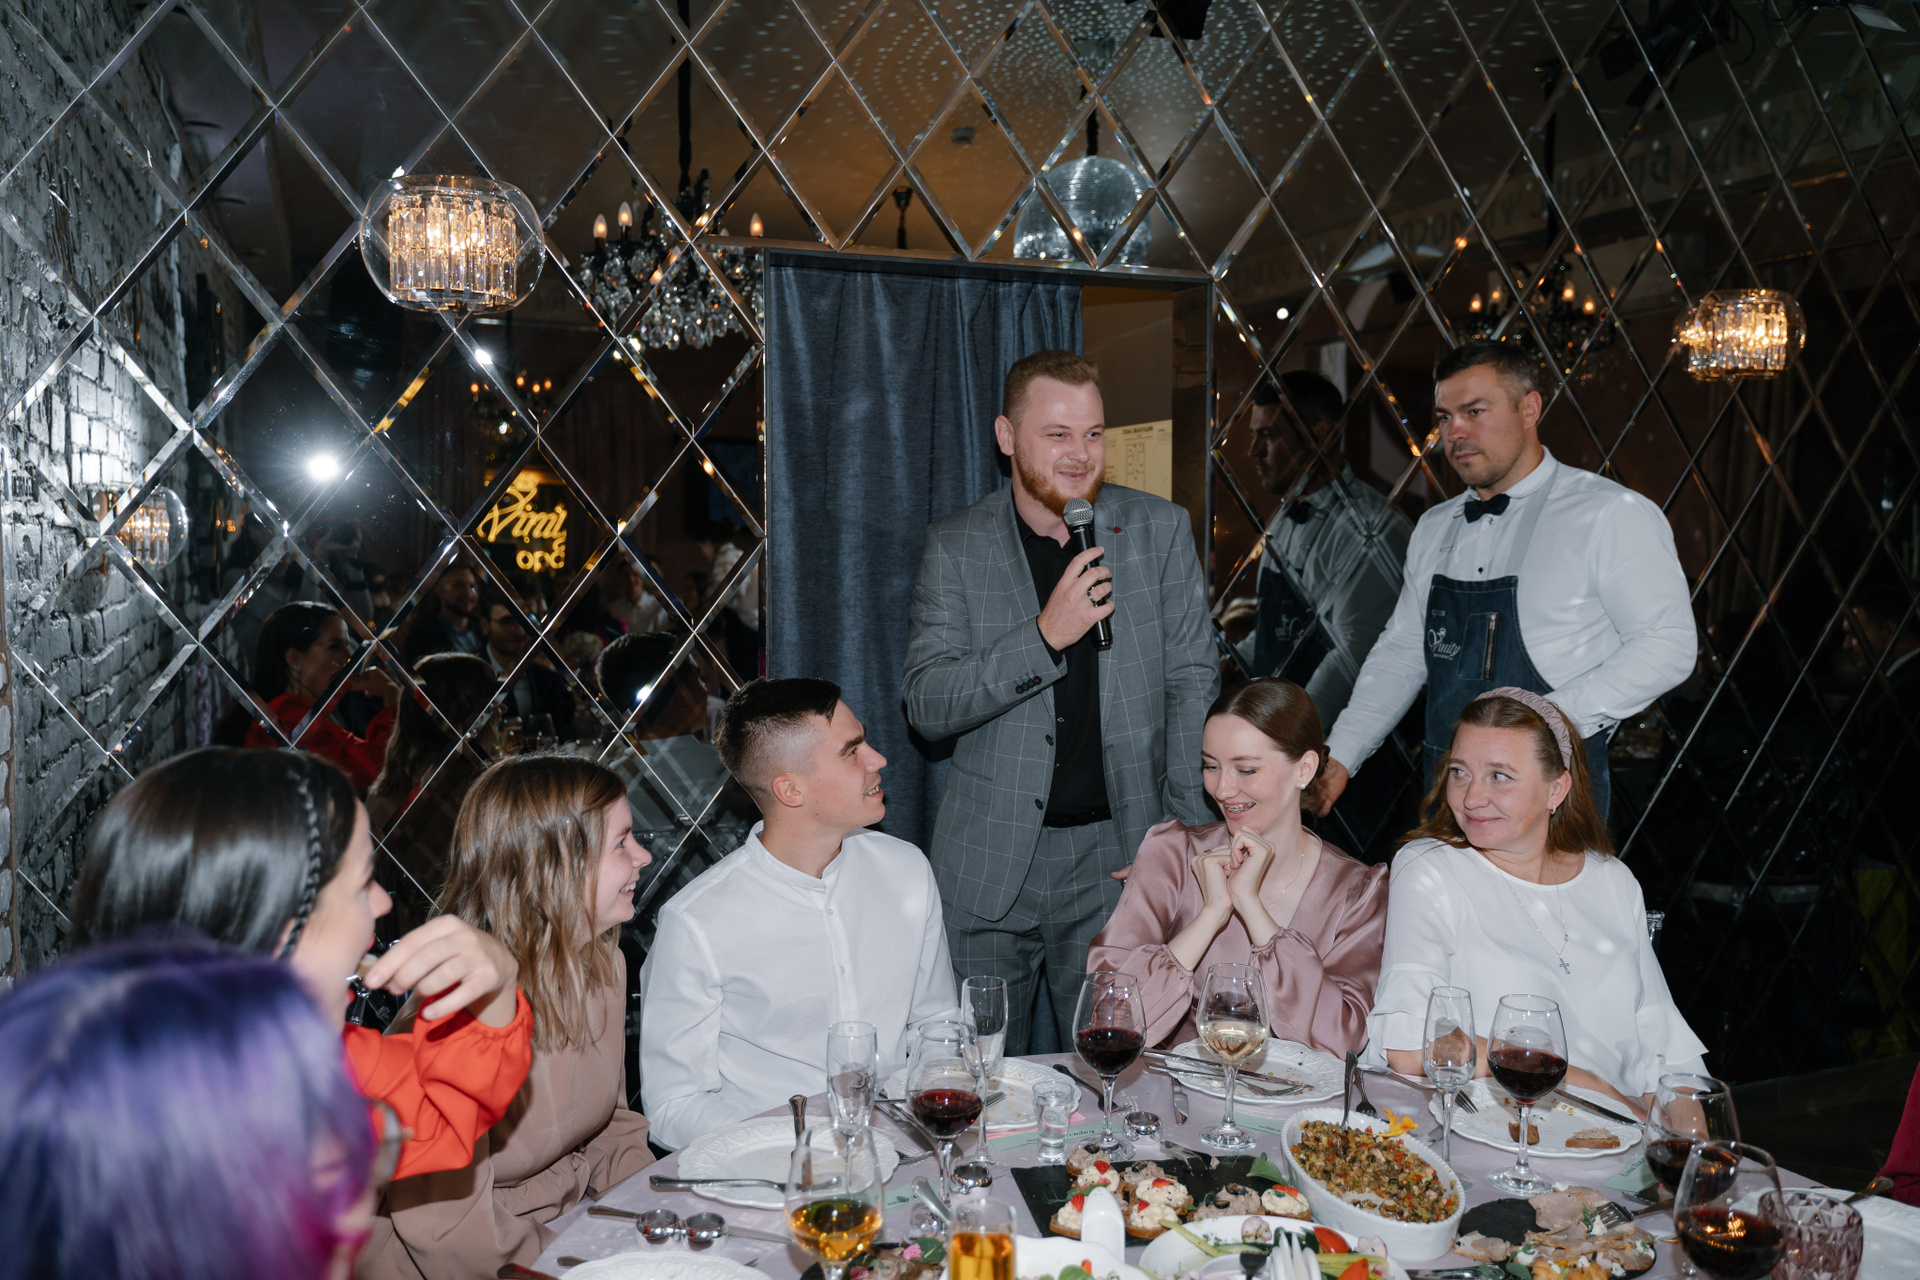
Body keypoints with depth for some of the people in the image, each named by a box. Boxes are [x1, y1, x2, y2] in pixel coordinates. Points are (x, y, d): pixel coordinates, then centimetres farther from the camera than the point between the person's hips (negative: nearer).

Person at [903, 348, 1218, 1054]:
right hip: (988, 859, 0)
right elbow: (926, 706, -7)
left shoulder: (1161, 530, 2)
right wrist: (1045, 636, -21)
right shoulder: (954, 546, -1)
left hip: (1115, 853, 0)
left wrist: (1188, 836, -3)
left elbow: (1191, 683, 5)